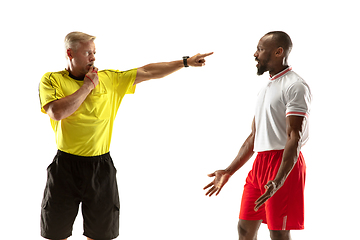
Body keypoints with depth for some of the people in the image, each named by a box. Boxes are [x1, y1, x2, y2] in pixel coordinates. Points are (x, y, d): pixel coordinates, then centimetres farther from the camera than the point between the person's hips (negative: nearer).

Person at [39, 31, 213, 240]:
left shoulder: (110, 79, 4)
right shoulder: (52, 80, -3)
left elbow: (147, 72, 4)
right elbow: (57, 112, -19)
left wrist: (186, 62, 0)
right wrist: (88, 85, -11)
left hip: (101, 166, 2)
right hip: (66, 166, -2)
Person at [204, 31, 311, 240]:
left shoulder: (295, 86, -10)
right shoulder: (267, 88, 19)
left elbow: (295, 137, -19)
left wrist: (278, 180, -29)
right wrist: (229, 172, 18)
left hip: (283, 163, -9)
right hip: (260, 163, 9)